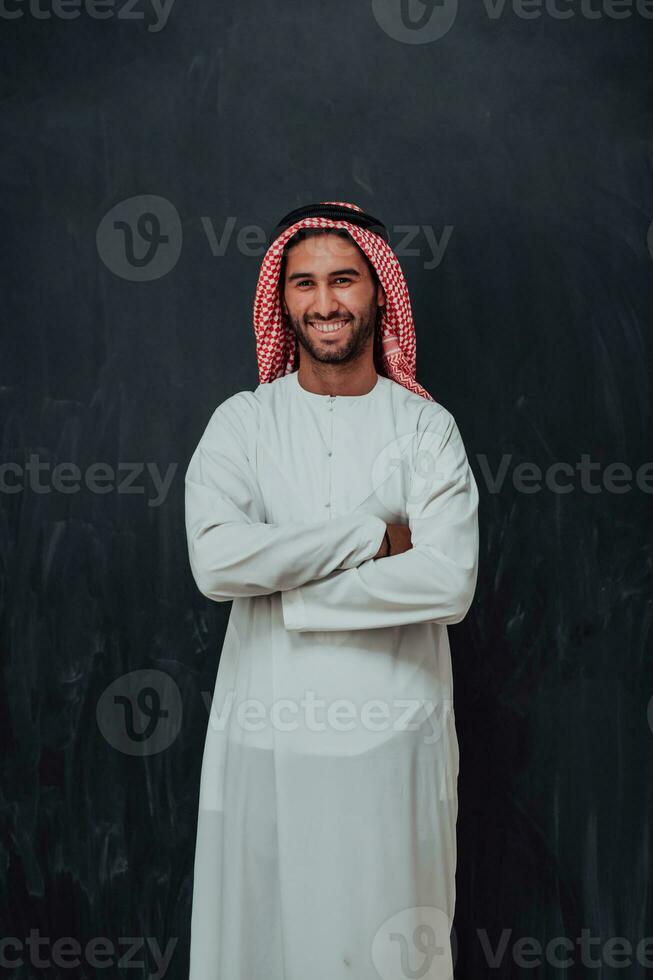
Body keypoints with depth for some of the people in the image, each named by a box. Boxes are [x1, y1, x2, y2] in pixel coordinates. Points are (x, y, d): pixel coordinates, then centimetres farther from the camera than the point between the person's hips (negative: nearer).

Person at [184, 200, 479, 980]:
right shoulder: (241, 422, 1)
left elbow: (450, 582, -15)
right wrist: (375, 535, -14)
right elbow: (215, 560, -17)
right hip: (268, 733, 1)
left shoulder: (427, 427, 0)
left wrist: (289, 600, -14)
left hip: (396, 734, 0)